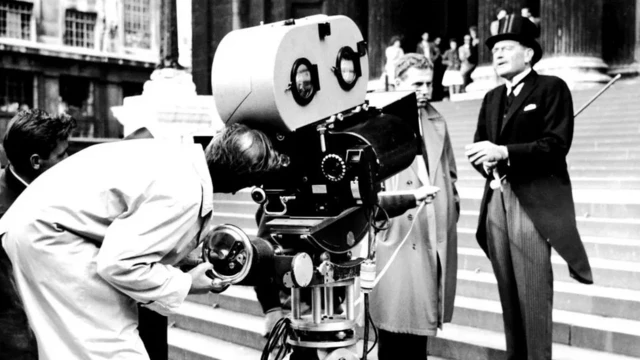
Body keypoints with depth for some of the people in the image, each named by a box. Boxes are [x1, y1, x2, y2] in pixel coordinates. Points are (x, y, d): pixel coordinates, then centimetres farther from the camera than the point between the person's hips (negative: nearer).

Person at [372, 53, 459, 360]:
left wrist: (451, 206, 14)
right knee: (397, 316, -3)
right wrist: (389, 202, -15)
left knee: (422, 315, 10)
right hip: (397, 233, -5)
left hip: (436, 235, 6)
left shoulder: (437, 123, 17)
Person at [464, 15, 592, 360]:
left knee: (533, 292, -6)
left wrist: (504, 152, -22)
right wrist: (485, 161, -6)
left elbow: (556, 145, -13)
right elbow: (480, 145, 17)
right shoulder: (492, 98, 20)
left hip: (535, 204, -6)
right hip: (497, 201, 6)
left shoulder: (552, 88, -1)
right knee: (509, 292, 11)